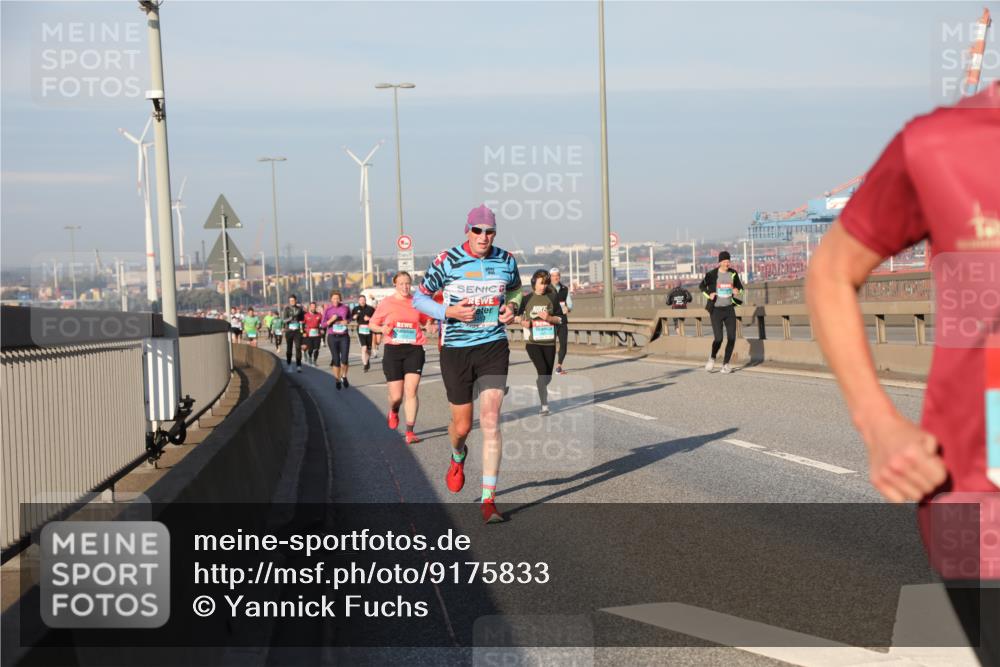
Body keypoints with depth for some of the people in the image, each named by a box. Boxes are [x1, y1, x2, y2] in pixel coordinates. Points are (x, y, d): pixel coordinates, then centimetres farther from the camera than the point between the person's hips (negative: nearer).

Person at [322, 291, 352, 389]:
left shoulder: (345, 308, 1)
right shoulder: (327, 310, -2)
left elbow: (350, 317, 19)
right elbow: (323, 324, 0)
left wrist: (347, 321, -4)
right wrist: (331, 320, -18)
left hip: (344, 336, 0)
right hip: (332, 337, 0)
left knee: (344, 359, -8)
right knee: (336, 360, 3)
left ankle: (344, 377, 17)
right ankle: (337, 380, 19)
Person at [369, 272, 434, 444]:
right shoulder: (386, 303, 2)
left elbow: (427, 321, 20)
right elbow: (372, 324, 11)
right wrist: (382, 329, -10)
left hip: (414, 350, 0)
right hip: (393, 350, 0)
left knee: (411, 392, -10)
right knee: (396, 396, 2)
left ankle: (410, 431, -4)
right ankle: (393, 411, 39)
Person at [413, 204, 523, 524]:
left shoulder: (506, 260, 1)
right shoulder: (448, 260, -8)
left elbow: (515, 289, 21)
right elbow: (419, 297, -2)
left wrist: (511, 307, -1)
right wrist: (449, 312, -18)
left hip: (493, 347, 1)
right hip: (456, 350, -1)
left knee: (491, 422, -10)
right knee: (462, 425, 8)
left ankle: (488, 499, -6)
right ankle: (458, 458, 46)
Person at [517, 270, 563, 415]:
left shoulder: (551, 298, 4)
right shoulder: (527, 299, 3)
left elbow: (560, 319, 5)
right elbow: (517, 315, 16)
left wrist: (549, 318, -14)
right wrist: (523, 322, -5)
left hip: (549, 342, 2)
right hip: (532, 342, -2)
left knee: (547, 376, 7)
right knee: (542, 371, -20)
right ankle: (544, 406, -14)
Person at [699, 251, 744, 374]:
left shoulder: (733, 273, 2)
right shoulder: (712, 274, -8)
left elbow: (740, 286, 16)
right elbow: (702, 286, 6)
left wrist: (737, 290, -8)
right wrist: (709, 294, -12)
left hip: (729, 309, 4)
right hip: (716, 309, -4)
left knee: (732, 338, -3)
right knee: (718, 338, -10)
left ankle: (725, 364, 10)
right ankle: (712, 359, 19)